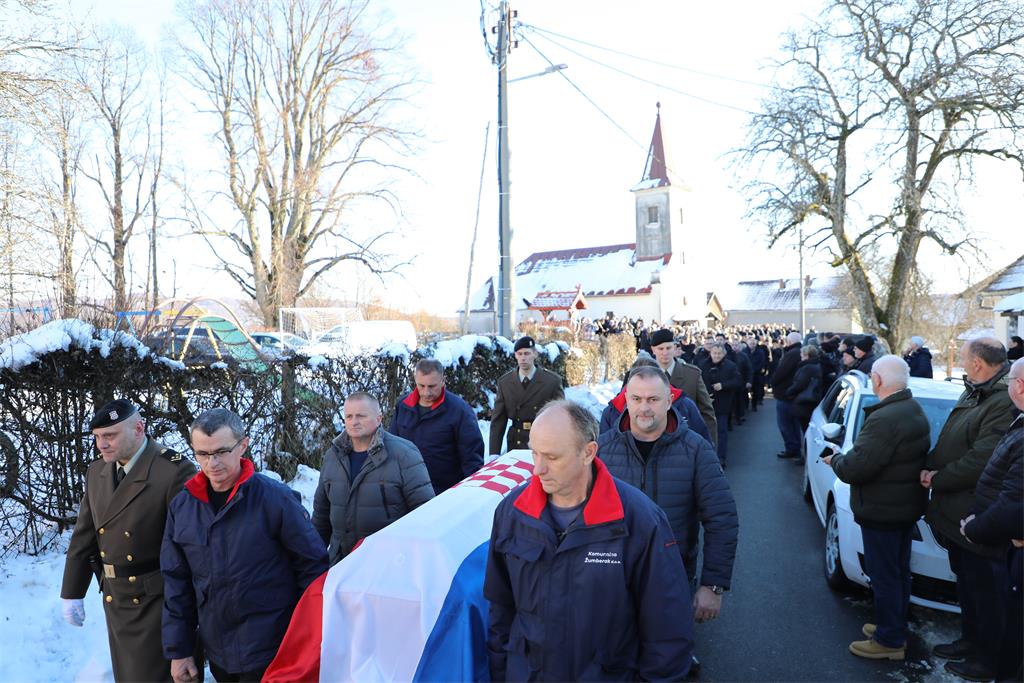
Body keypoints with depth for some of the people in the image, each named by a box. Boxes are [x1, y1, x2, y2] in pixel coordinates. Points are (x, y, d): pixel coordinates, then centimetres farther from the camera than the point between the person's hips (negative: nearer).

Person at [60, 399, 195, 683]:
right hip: (114, 600, 7)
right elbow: (84, 537, 11)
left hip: (157, 600, -7)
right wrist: (72, 593, 12)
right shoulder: (96, 473, 4)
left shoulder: (174, 471, -21)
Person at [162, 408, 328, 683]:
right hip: (216, 655, 5)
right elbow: (176, 584, 7)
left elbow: (313, 565, -9)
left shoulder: (276, 498, -15)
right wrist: (178, 650, 7)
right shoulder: (181, 506, 0)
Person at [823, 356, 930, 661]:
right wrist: (842, 459, 10)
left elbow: (855, 469, -29)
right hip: (908, 506, 10)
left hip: (881, 511, -10)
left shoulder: (884, 419, -28)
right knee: (898, 571, 22)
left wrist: (834, 460, -8)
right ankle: (895, 627, 38)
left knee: (884, 575, 4)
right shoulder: (915, 410, 5)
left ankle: (889, 641, 17)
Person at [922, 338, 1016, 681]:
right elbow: (946, 444, 14)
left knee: (984, 588, 7)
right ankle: (970, 640, 40)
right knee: (966, 581, 23)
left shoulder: (1005, 402, -24)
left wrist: (939, 478, -15)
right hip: (956, 511, 9)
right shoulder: (972, 395, 9)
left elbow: (982, 460, -27)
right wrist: (929, 467, -2)